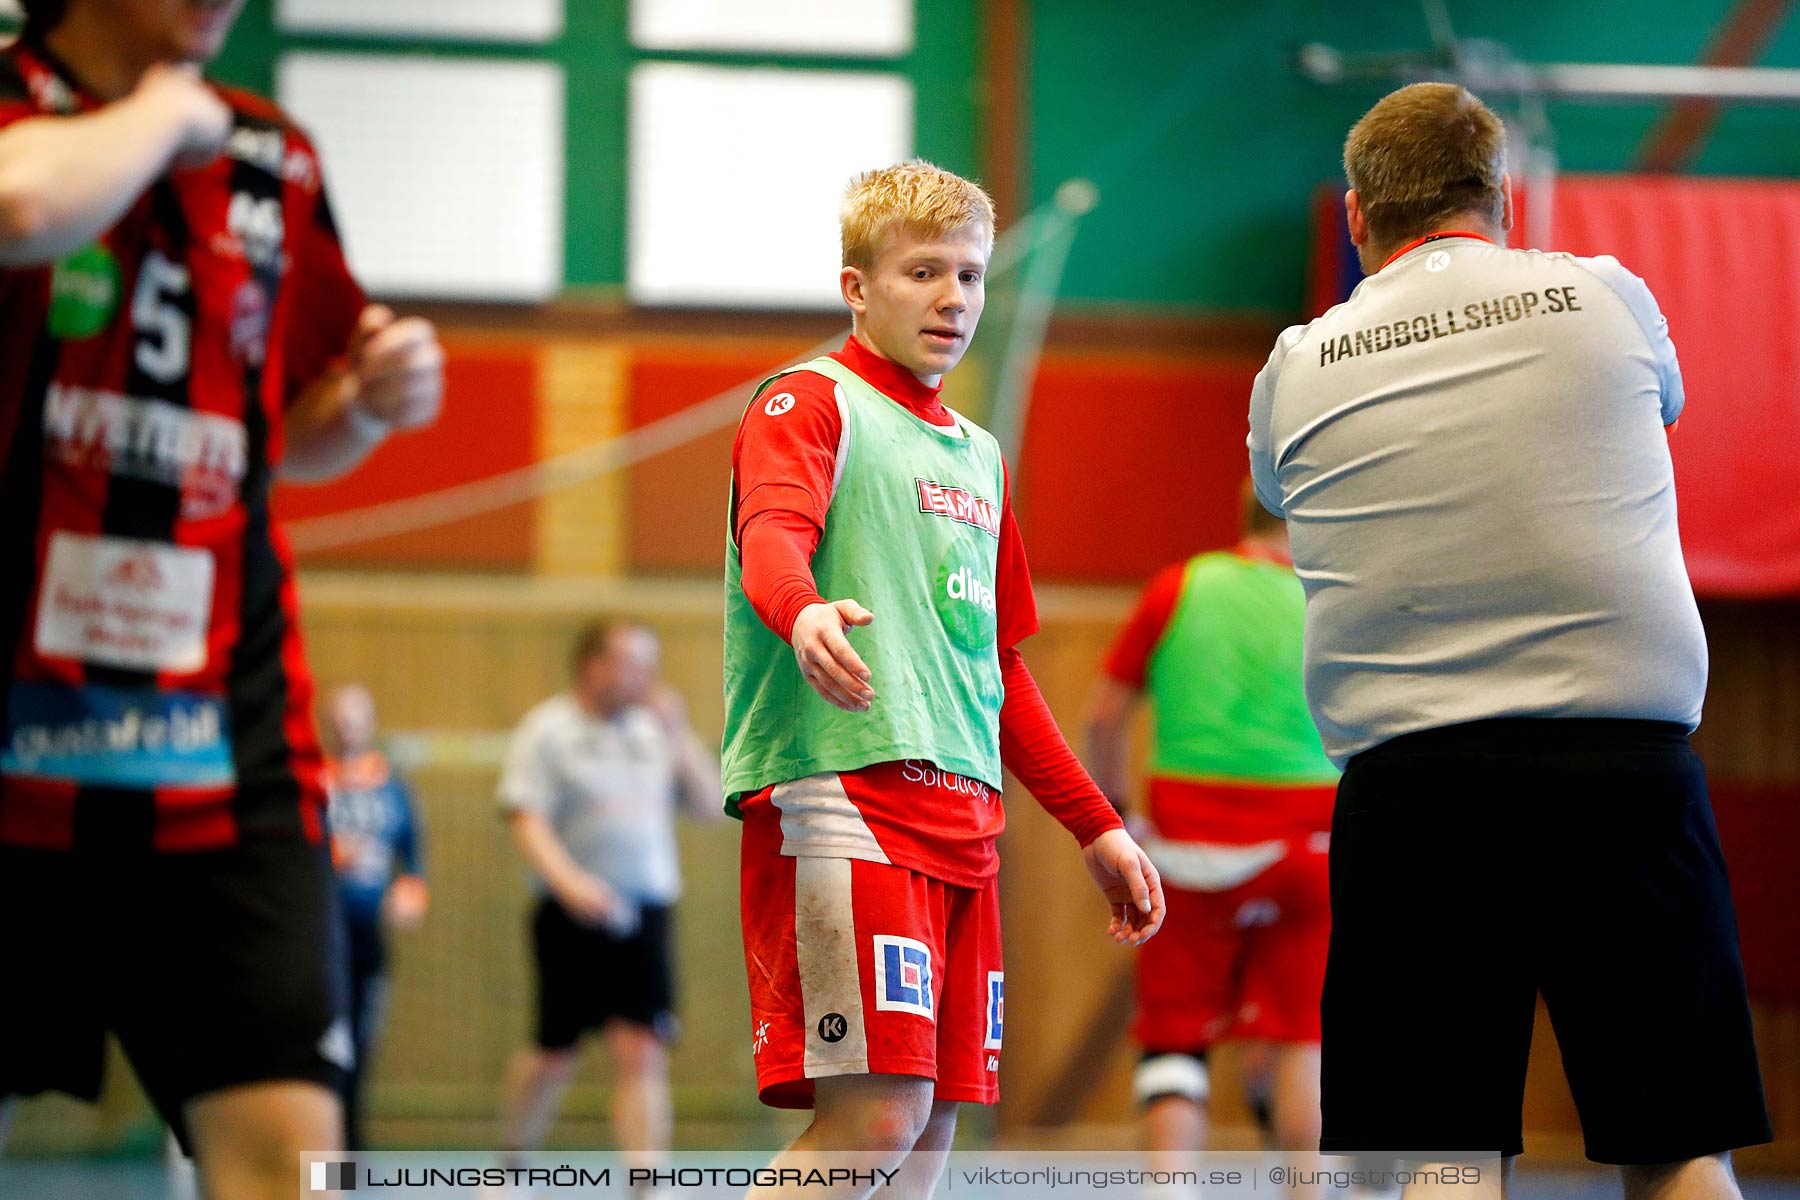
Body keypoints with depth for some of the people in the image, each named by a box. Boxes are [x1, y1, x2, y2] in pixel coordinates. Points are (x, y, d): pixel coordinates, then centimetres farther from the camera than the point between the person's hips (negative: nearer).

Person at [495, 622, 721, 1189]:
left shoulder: (653, 730, 13)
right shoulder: (547, 731, -1)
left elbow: (710, 806, 12)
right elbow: (527, 820, -10)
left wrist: (679, 734, 2)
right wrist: (570, 882, -25)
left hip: (644, 914, 3)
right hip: (573, 918, -3)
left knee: (643, 1052, -8)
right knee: (553, 1057, 3)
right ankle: (510, 1163, 26)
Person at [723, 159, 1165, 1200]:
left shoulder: (976, 455, 26)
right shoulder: (811, 403, 2)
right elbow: (772, 536, -20)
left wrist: (1096, 828, 30)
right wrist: (804, 615, -43)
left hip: (962, 818, 8)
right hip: (841, 796, -8)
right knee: (877, 1116, -18)